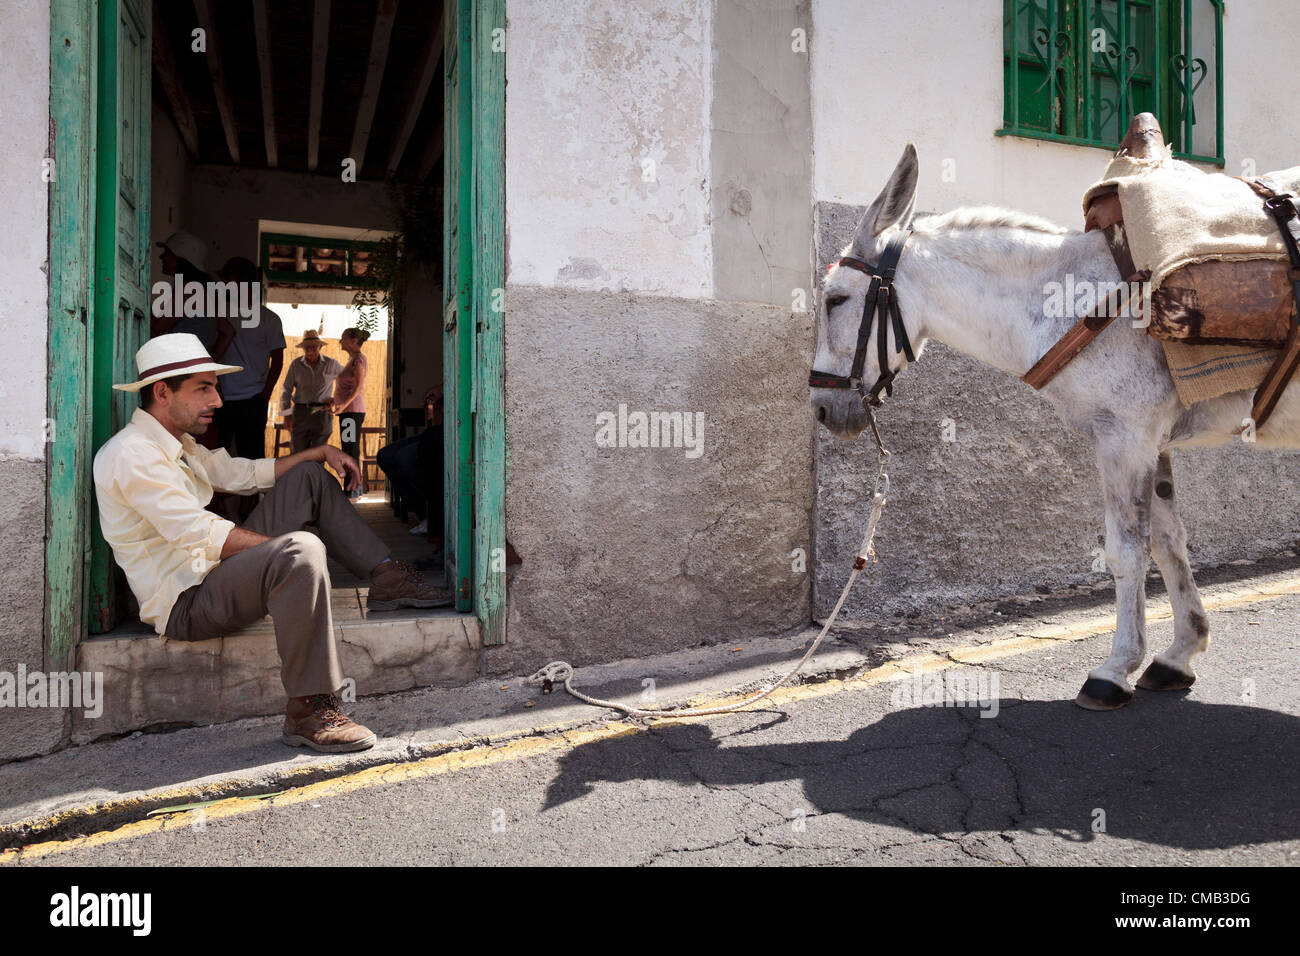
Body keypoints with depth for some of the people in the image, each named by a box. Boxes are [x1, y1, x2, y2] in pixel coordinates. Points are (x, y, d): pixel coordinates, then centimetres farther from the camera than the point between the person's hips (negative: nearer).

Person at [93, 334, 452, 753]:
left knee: (309, 476, 12)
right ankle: (309, 713, -31)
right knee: (302, 551, -38)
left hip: (215, 571, 11)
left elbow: (243, 473, 21)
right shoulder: (130, 454, -18)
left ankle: (388, 577, 7)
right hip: (185, 602, -11)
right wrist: (288, 547, -22)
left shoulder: (178, 443, 14)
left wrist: (320, 451, 12)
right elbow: (205, 536, -25)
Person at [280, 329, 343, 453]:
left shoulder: (331, 364, 2)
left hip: (322, 414, -1)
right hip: (300, 414, 1)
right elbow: (286, 390, 5)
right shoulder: (295, 364, 3)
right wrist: (286, 413, -5)